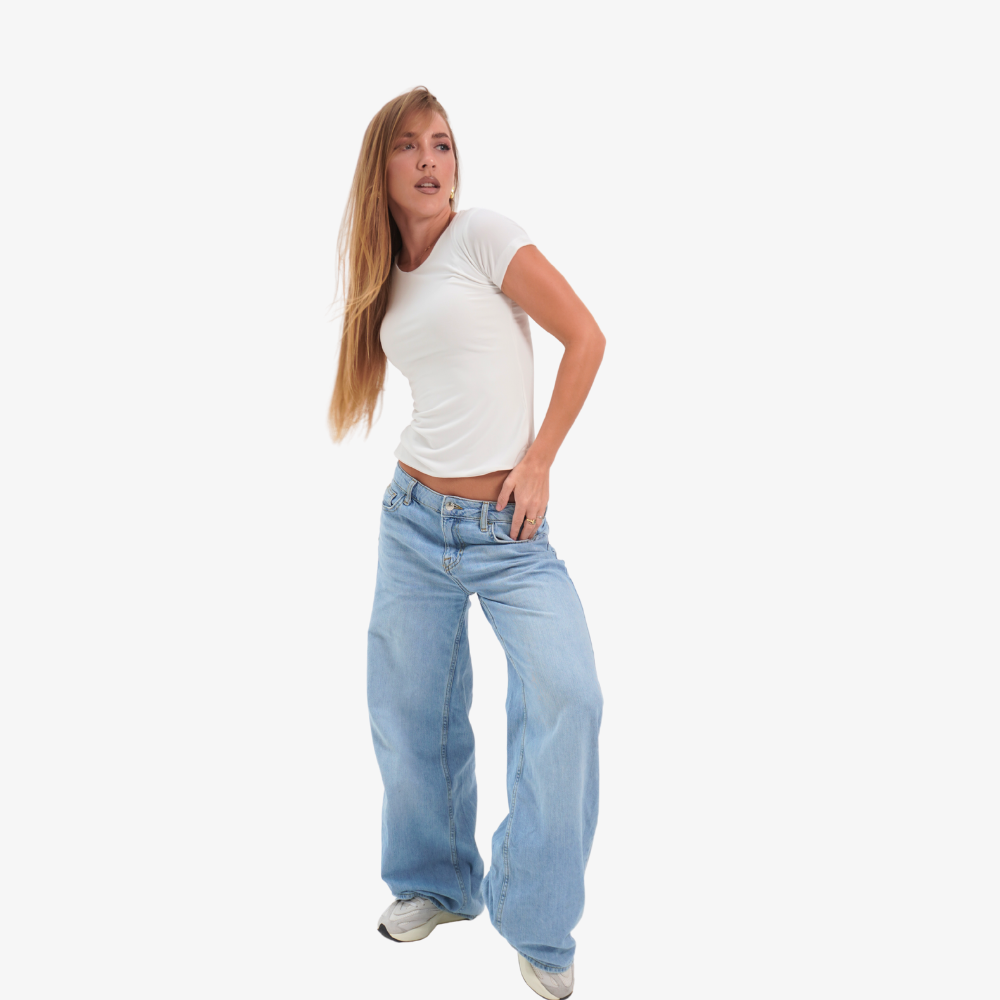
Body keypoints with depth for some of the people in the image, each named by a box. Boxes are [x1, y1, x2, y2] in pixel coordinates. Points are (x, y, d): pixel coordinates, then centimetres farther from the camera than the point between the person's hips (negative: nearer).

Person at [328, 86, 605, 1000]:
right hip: (415, 520, 6)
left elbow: (585, 337, -8)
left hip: (510, 529, -5)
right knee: (411, 715, 11)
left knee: (567, 699, -19)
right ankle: (441, 883, 34)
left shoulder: (484, 234, -4)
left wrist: (538, 461, -8)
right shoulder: (387, 280, 13)